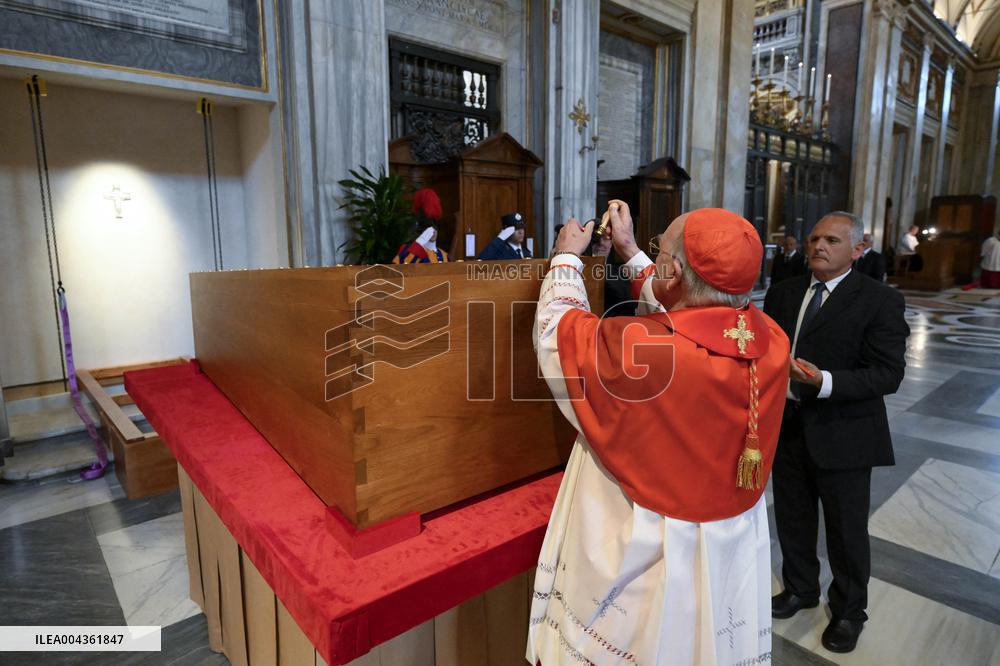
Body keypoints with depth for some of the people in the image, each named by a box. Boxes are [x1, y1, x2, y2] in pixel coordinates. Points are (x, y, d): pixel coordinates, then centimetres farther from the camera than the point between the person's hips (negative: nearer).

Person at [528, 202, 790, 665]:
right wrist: (629, 252, 13)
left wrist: (567, 257, 6)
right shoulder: (771, 341, -12)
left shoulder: (637, 348, -31)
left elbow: (555, 329, -12)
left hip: (643, 556, -5)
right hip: (733, 552, 5)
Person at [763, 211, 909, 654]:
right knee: (792, 519, 20)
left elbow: (888, 373, -16)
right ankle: (800, 589, 44)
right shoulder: (783, 292, 4)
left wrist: (825, 382, -31)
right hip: (786, 426, 5)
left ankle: (849, 612, 38)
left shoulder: (880, 301, -11)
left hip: (842, 435, -4)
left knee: (847, 531, 13)